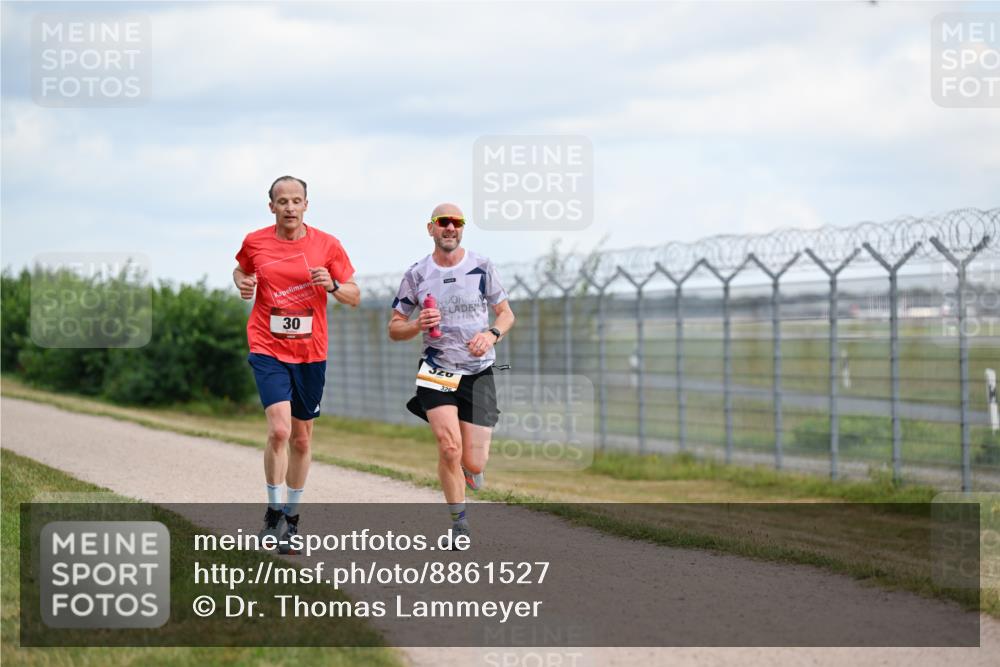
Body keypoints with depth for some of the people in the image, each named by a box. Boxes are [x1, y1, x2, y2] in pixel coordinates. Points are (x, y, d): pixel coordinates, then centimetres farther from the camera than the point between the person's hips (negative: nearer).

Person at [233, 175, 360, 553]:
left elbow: (354, 297, 4)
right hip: (268, 349, -2)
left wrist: (332, 285, -17)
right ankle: (273, 512, -5)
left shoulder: (326, 245, -1)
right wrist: (241, 282, -2)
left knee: (301, 439, 11)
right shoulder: (255, 242, 0)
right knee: (279, 429, -20)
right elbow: (241, 270, 21)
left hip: (310, 352, 2)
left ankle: (292, 517, 27)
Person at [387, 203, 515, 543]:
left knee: (473, 464, -4)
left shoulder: (481, 268, 0)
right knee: (449, 444, -22)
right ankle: (459, 523, -3)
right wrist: (417, 325, -15)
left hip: (478, 373, 1)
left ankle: (469, 470, 37)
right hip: (437, 371, 0)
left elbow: (506, 314, 10)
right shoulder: (416, 275, 1)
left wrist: (491, 334, -11)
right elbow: (394, 328, 7)